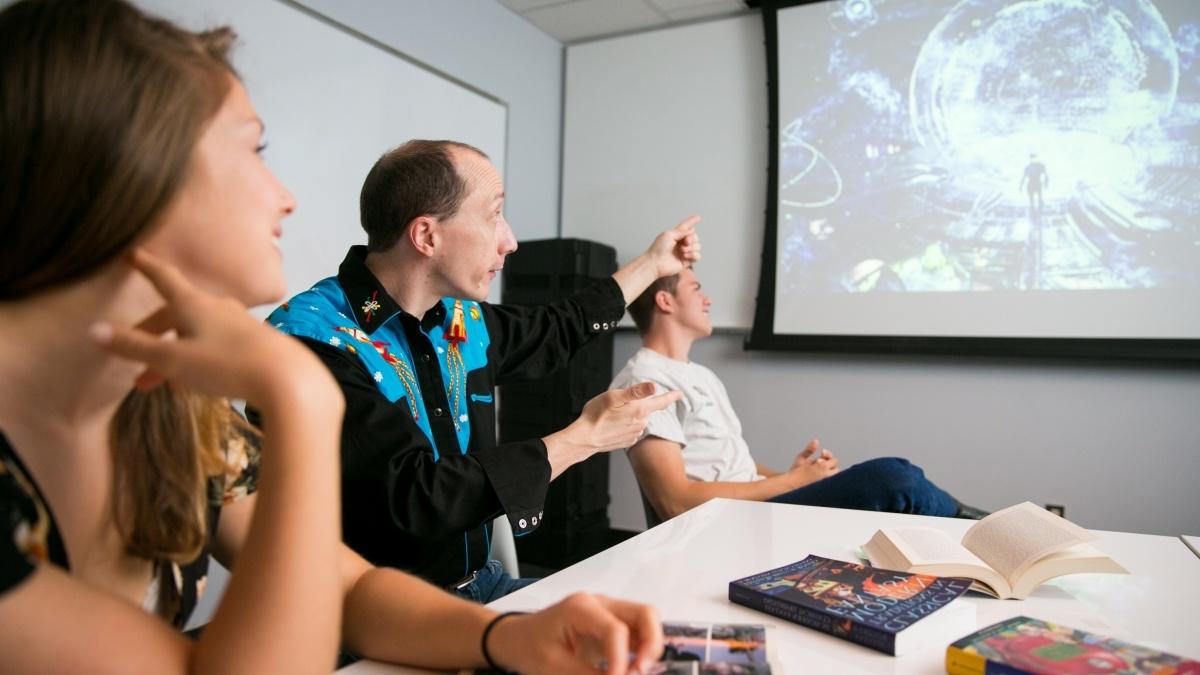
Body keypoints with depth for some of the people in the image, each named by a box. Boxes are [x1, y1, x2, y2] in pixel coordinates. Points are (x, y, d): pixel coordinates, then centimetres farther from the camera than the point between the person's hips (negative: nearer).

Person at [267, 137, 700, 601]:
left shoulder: (460, 318, 3)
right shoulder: (312, 338, -20)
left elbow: (554, 332, 22)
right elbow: (417, 498, -27)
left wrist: (653, 263, 31)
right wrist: (583, 438, -20)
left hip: (479, 582, 7)